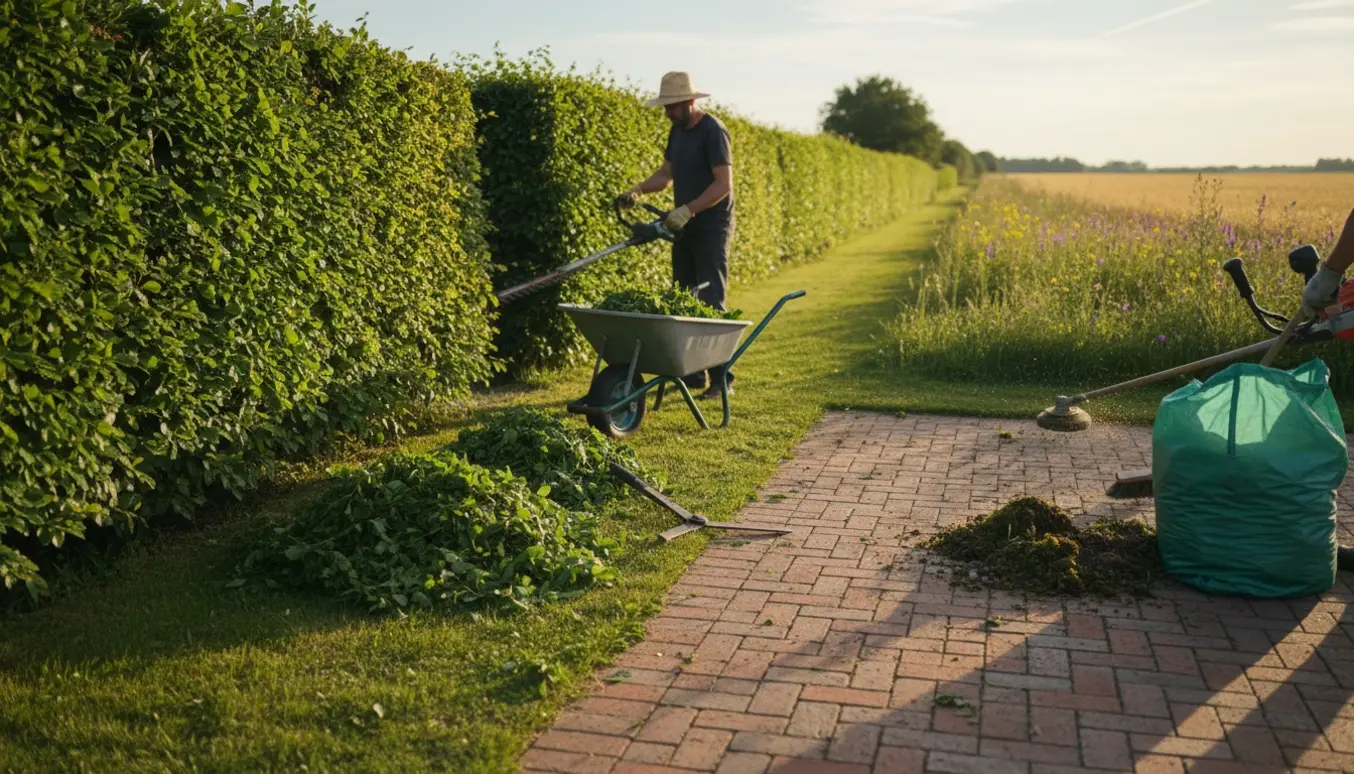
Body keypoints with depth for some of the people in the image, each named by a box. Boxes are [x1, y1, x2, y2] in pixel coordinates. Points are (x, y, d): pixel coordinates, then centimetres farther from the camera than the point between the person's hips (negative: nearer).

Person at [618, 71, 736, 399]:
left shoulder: (713, 131, -14)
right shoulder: (678, 130, 12)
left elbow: (724, 184, -20)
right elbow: (667, 174, 18)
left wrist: (688, 210, -26)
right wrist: (637, 190, 1)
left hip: (712, 228, -8)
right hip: (685, 228, 9)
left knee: (711, 302, -10)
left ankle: (722, 378, -5)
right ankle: (691, 373, 16)